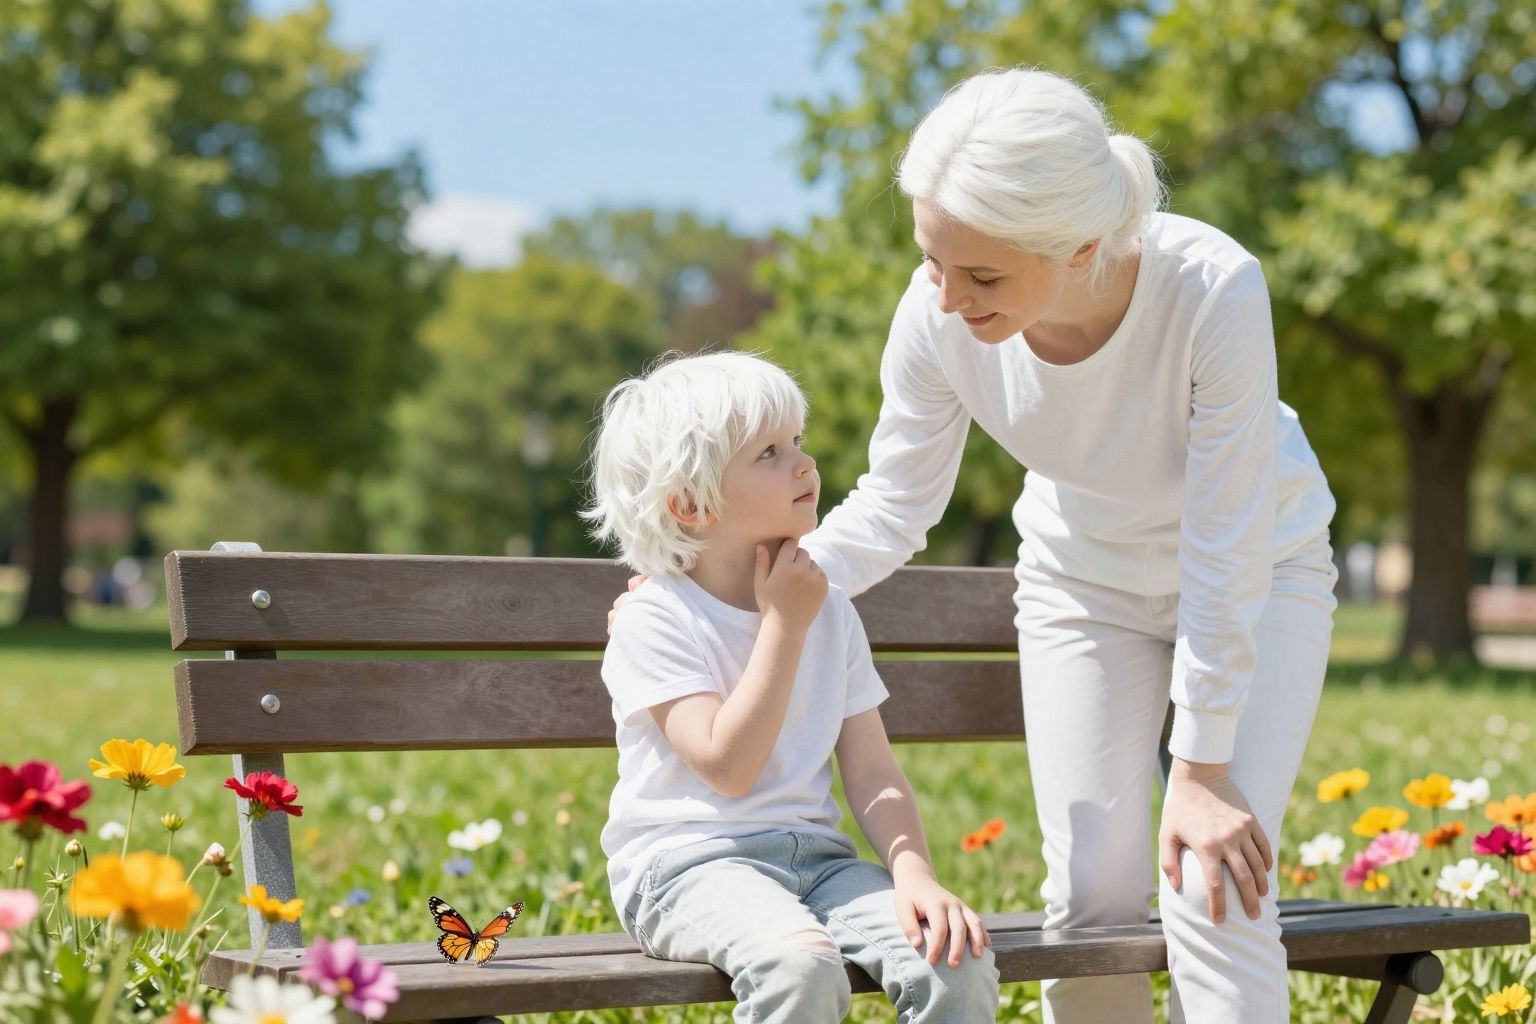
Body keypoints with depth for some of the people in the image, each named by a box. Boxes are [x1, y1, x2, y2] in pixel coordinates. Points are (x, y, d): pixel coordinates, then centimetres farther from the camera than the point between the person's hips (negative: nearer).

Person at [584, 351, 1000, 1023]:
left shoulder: (830, 609, 11)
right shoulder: (652, 622, -6)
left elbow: (871, 771, 7)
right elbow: (729, 765, -17)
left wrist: (915, 874, -11)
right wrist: (785, 622, -11)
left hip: (815, 855, 5)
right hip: (686, 865, -5)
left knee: (959, 963, -20)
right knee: (800, 965, -36)